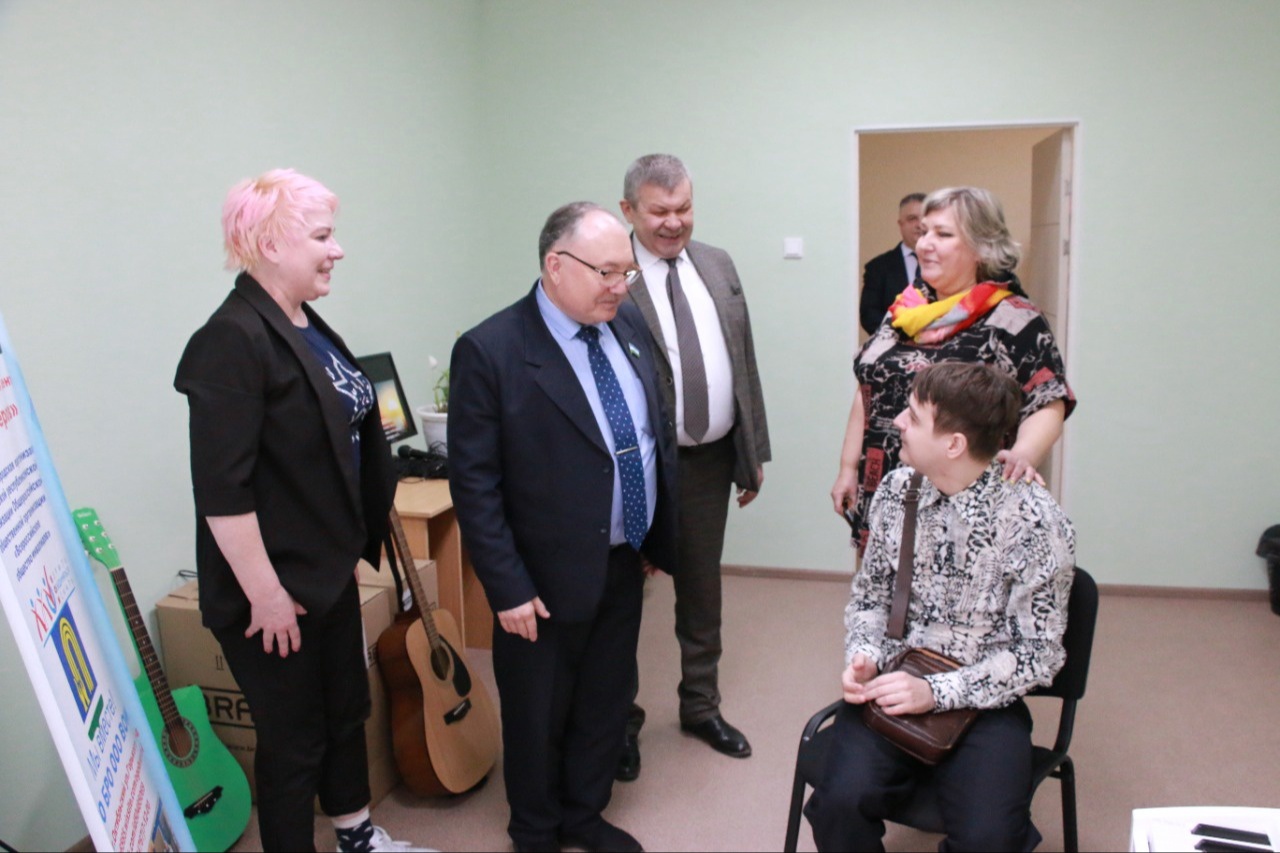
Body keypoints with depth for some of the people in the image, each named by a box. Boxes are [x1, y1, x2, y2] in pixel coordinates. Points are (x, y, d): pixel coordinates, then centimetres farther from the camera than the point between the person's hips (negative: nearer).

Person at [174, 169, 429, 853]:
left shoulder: (305, 328, 7)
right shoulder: (233, 340, -22)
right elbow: (222, 489, -25)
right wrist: (266, 594, -22)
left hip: (329, 568, 9)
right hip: (275, 589, -9)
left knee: (347, 707, 23)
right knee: (294, 738, 8)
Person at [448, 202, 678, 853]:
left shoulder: (629, 325, 2)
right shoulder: (489, 351, -18)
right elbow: (474, 484, -17)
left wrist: (660, 535, 12)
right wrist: (508, 588, -17)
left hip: (625, 566, 6)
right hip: (548, 580, -6)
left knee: (606, 704, 21)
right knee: (538, 719, 14)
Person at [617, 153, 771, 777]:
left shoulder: (717, 265, 7)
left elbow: (743, 360, 10)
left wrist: (754, 450, 10)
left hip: (710, 458, 6)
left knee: (702, 592, 20)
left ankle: (701, 707, 40)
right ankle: (622, 719, 31)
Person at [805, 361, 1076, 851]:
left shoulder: (1035, 522, -13)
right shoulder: (898, 490, 0)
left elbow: (1038, 655, -8)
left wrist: (937, 693, -18)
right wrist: (863, 657, -8)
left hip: (983, 702, -2)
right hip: (893, 685, 3)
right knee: (842, 802, -24)